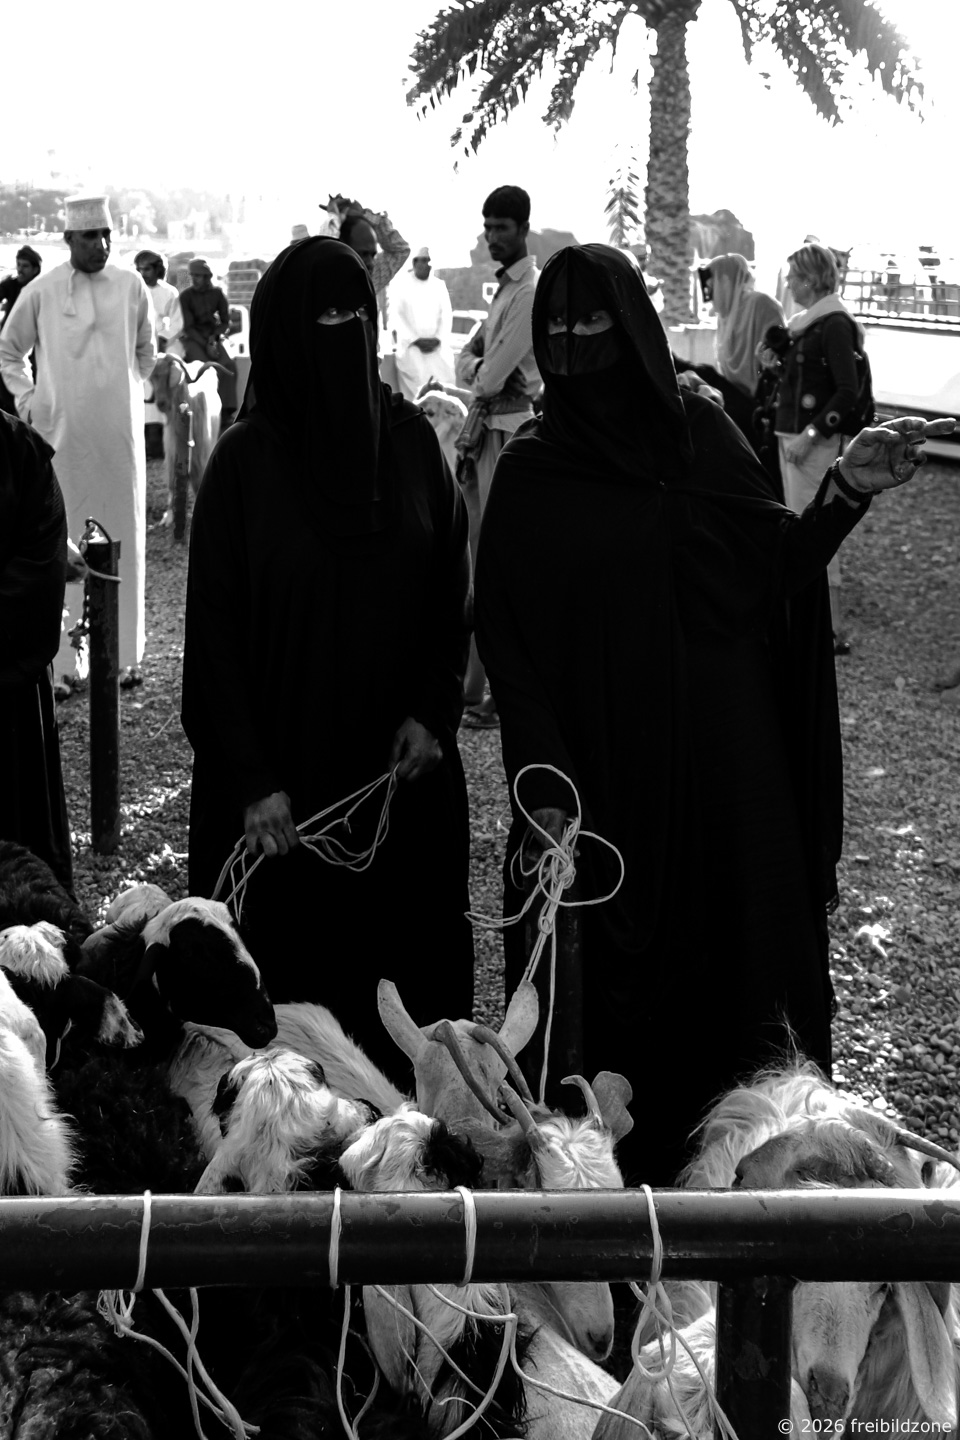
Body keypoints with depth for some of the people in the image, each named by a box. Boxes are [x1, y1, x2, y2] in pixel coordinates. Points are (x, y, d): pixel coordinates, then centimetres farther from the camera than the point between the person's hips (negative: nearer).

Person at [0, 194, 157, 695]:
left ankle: (126, 656, 15)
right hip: (62, 437, -1)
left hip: (121, 435, 2)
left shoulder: (132, 287, 3)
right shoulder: (41, 292, 0)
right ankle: (61, 662, 6)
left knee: (124, 542, 6)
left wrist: (136, 394, 10)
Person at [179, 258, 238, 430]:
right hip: (194, 338, -2)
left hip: (215, 336, 2)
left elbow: (225, 322, 7)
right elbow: (188, 326, -7)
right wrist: (206, 345, -18)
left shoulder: (217, 293, 3)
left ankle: (227, 412, -24)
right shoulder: (186, 296, -5)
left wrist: (214, 337, -10)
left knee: (228, 364, -24)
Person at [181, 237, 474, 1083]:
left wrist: (434, 711, -5)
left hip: (403, 769, 3)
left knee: (416, 952, 7)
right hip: (285, 780, -2)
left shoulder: (410, 441, 2)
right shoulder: (246, 460, -6)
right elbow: (215, 629, -6)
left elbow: (453, 591, 8)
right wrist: (251, 781, -12)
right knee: (291, 960, 2)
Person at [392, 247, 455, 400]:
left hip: (438, 349, 3)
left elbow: (446, 315, 7)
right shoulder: (401, 284, -1)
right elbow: (397, 316, -4)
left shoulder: (439, 285, 10)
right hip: (410, 348, -3)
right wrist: (416, 340, -11)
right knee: (414, 391, -8)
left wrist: (438, 339, -8)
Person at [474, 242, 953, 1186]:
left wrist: (845, 491, -14)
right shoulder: (529, 473, 0)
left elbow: (773, 574, 2)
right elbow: (506, 642, -5)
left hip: (719, 770, 1)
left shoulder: (698, 431, 3)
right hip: (596, 776, -1)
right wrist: (543, 786, -15)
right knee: (600, 981, 5)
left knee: (730, 966, 6)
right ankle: (613, 1171, 23)